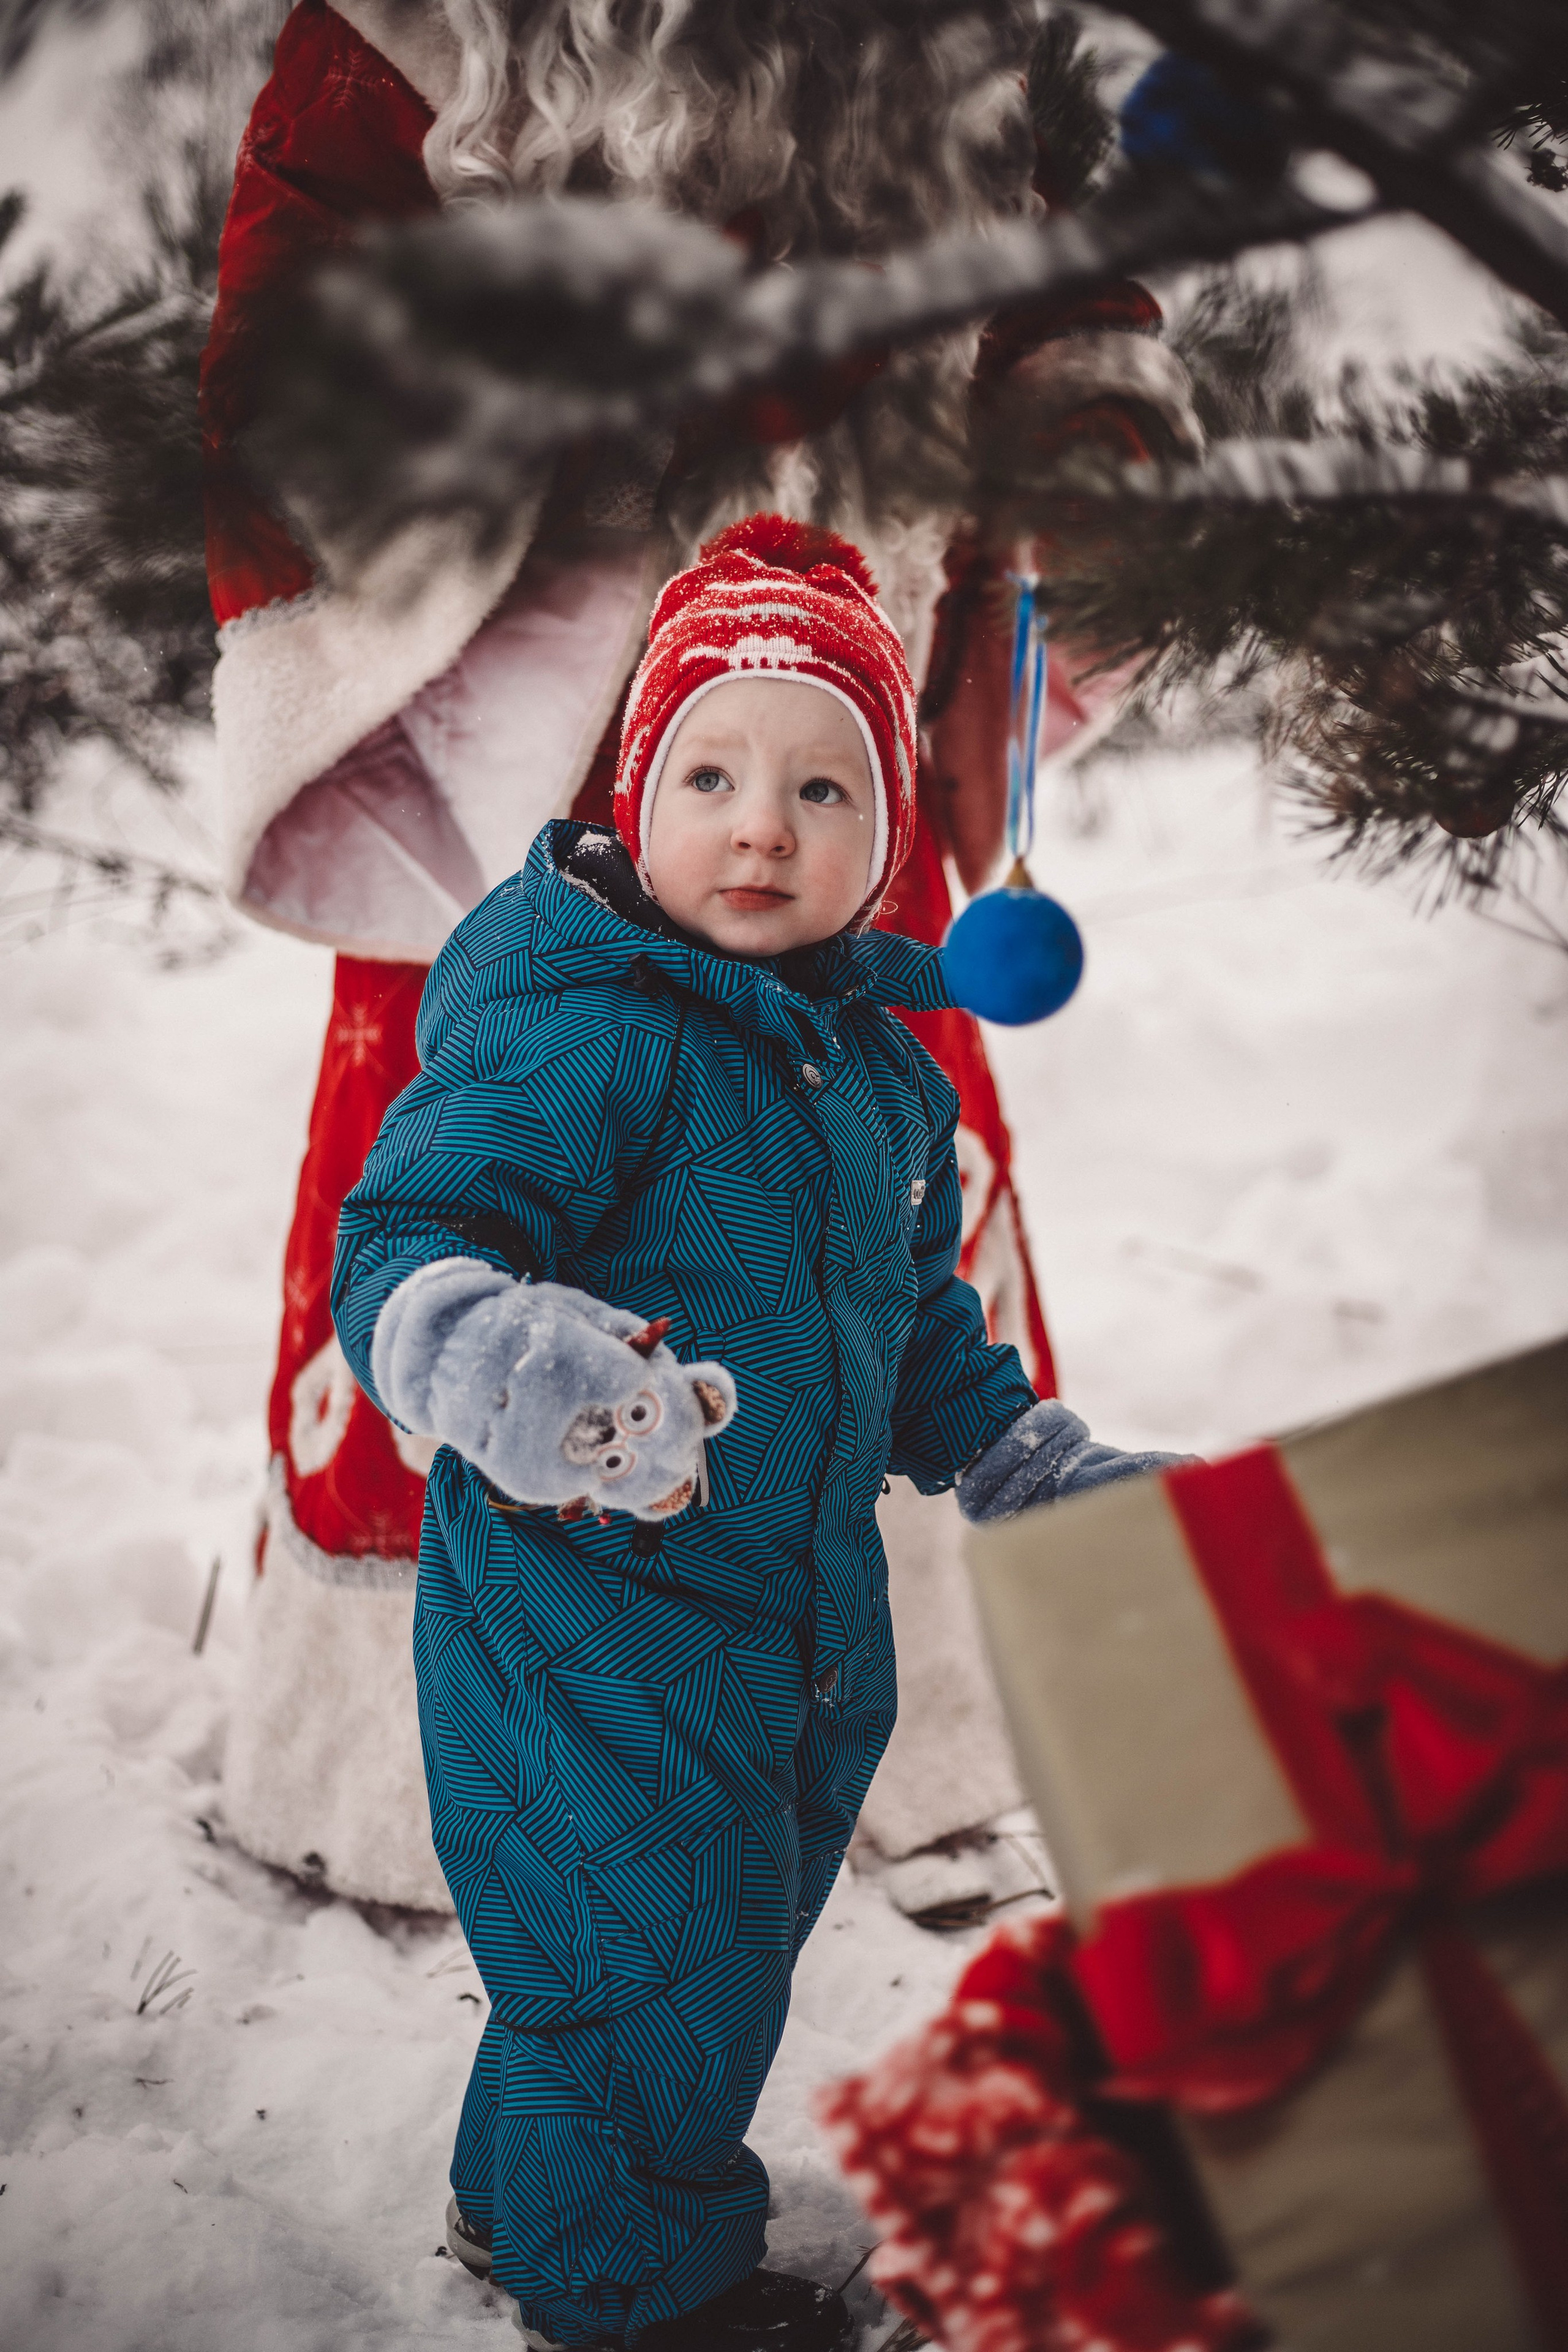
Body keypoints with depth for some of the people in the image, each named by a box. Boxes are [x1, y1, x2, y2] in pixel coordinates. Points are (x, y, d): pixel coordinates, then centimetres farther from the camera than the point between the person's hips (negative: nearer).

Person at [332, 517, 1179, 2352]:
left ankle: (526, 2198, 47)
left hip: (807, 1622, 8)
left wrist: (1048, 1477, 20)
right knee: (657, 1973, 4)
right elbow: (406, 1245, -31)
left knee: (728, 1945, 23)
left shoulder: (884, 1066, 5)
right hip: (583, 1611, -8)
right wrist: (500, 1365, -51)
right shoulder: (578, 1032, -21)